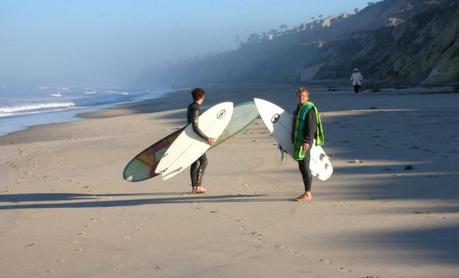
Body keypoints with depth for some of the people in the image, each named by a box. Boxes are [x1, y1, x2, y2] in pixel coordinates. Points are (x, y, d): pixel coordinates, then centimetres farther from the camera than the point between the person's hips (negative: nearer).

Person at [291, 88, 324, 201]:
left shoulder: (309, 109, -12)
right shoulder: (299, 108, 16)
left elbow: (311, 127, -19)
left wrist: (307, 141, -25)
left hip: (305, 142, -10)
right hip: (298, 141, 10)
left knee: (305, 168, -8)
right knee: (302, 168, 11)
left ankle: (308, 194, -3)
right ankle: (307, 193, 18)